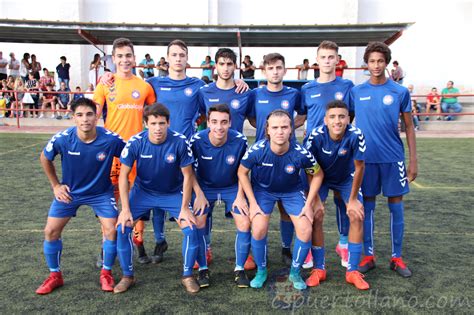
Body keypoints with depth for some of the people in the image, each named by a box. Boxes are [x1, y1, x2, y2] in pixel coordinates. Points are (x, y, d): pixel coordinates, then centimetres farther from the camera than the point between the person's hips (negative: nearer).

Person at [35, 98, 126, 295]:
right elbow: (45, 158, 0)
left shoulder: (111, 139, -27)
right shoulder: (62, 139, -22)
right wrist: (55, 185, 1)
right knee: (51, 231, -3)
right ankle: (55, 276, 20)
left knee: (112, 230, -13)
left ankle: (106, 272, 13)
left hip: (101, 192, -1)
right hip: (69, 191, 2)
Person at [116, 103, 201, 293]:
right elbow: (124, 175, -12)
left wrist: (184, 208, -13)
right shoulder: (135, 143, -21)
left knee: (191, 228, -16)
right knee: (122, 227, -14)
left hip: (173, 193, -1)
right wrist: (126, 209, -15)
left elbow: (187, 175, -13)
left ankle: (187, 276, 7)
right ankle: (128, 276, 9)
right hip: (142, 192, 1)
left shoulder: (180, 142, -24)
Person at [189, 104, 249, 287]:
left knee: (244, 223, -13)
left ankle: (240, 269, 6)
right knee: (197, 222, -17)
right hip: (205, 187, 0)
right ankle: (203, 269, 3)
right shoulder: (196, 141, -22)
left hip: (232, 187, 0)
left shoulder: (240, 141, -22)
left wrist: (240, 196, -10)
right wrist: (199, 195, -12)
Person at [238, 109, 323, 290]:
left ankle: (295, 273, 15)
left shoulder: (301, 153, -29)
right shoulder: (257, 150, -29)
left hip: (292, 191, 1)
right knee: (258, 229, -18)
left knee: (306, 230, -12)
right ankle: (261, 271, 10)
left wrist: (308, 204, -10)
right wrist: (253, 203, -12)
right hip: (263, 189, 0)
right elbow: (242, 172, -11)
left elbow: (318, 174, -9)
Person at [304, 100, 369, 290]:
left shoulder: (355, 135, -30)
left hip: (346, 178, 1)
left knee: (357, 216, -12)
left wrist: (353, 199, -12)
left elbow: (359, 168, -18)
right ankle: (319, 269, 4)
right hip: (320, 178, 0)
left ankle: (352, 271, 2)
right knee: (316, 217, -14)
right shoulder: (316, 135, -30)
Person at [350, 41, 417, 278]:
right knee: (367, 206, 6)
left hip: (393, 158, 0)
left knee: (396, 205, 6)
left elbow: (409, 127, 4)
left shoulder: (400, 92, 1)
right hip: (366, 158, 1)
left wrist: (413, 160, 1)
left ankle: (396, 257, 18)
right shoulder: (356, 92, 3)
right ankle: (369, 255, 19)